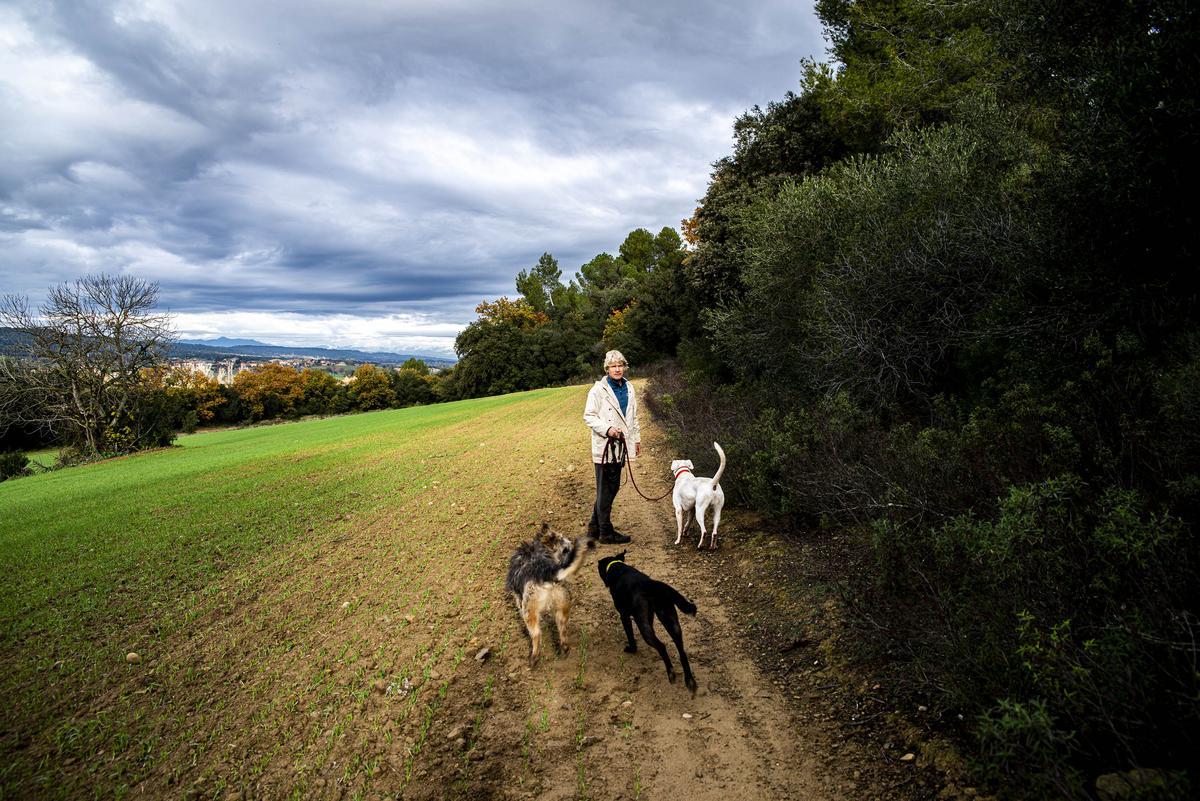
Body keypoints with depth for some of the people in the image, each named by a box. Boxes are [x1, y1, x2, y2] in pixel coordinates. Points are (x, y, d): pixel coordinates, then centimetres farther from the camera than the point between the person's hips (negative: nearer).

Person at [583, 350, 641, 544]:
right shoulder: (598, 390, -11)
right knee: (605, 490, 0)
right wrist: (607, 429, -23)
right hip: (604, 447, -7)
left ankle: (595, 527, 27)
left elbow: (633, 416, 19)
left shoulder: (628, 388, 10)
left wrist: (637, 438, 20)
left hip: (621, 445, 7)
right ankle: (606, 532, 10)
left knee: (612, 487, 14)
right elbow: (589, 416, -11)